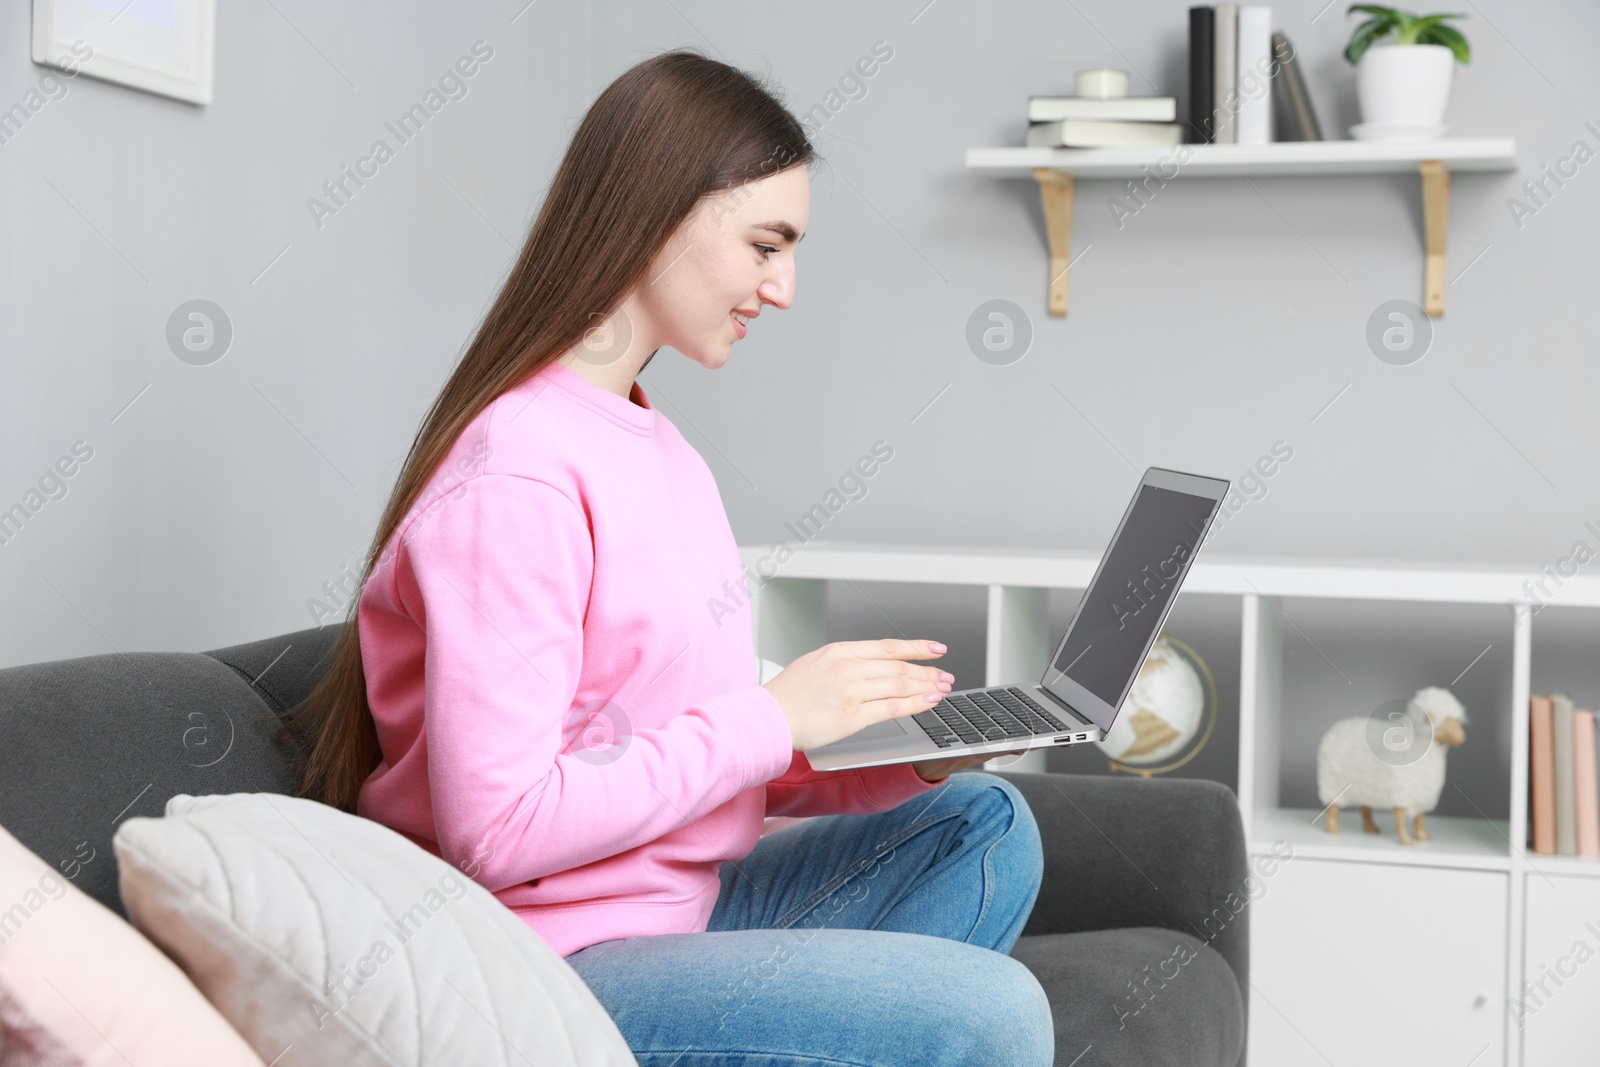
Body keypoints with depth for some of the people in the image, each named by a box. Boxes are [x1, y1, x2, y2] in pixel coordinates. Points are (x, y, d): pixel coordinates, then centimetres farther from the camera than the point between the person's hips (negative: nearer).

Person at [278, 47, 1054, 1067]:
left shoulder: (658, 446, 12)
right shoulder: (514, 478, -18)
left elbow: (699, 756, 10)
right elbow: (499, 828, -24)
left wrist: (900, 760, -3)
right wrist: (774, 716, -19)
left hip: (677, 910, 9)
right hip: (559, 973, -9)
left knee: (985, 821, 6)